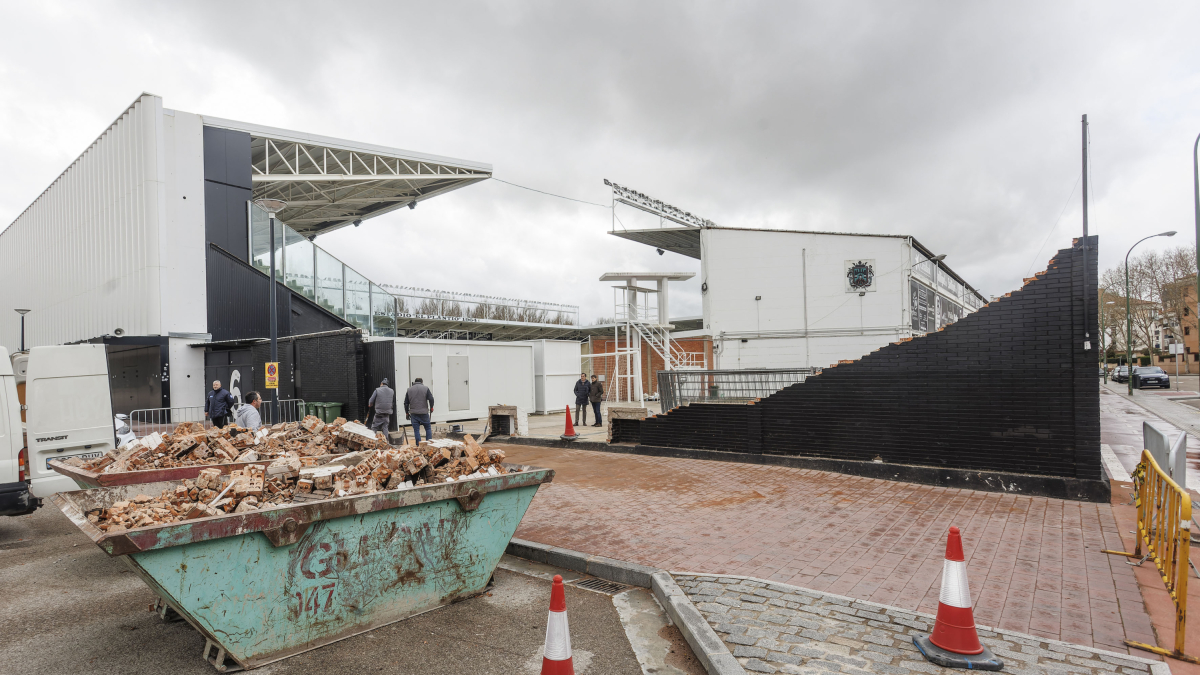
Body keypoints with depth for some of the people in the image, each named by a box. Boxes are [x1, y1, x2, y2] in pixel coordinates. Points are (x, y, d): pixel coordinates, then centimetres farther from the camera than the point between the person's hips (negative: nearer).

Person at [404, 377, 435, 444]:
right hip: (424, 413, -1)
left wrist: (407, 413, 16)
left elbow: (406, 403, 9)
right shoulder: (426, 388, 1)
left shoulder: (409, 390, 9)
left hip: (414, 413, 2)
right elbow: (431, 399, -7)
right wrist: (431, 408, 8)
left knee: (416, 430, 4)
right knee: (428, 428, 9)